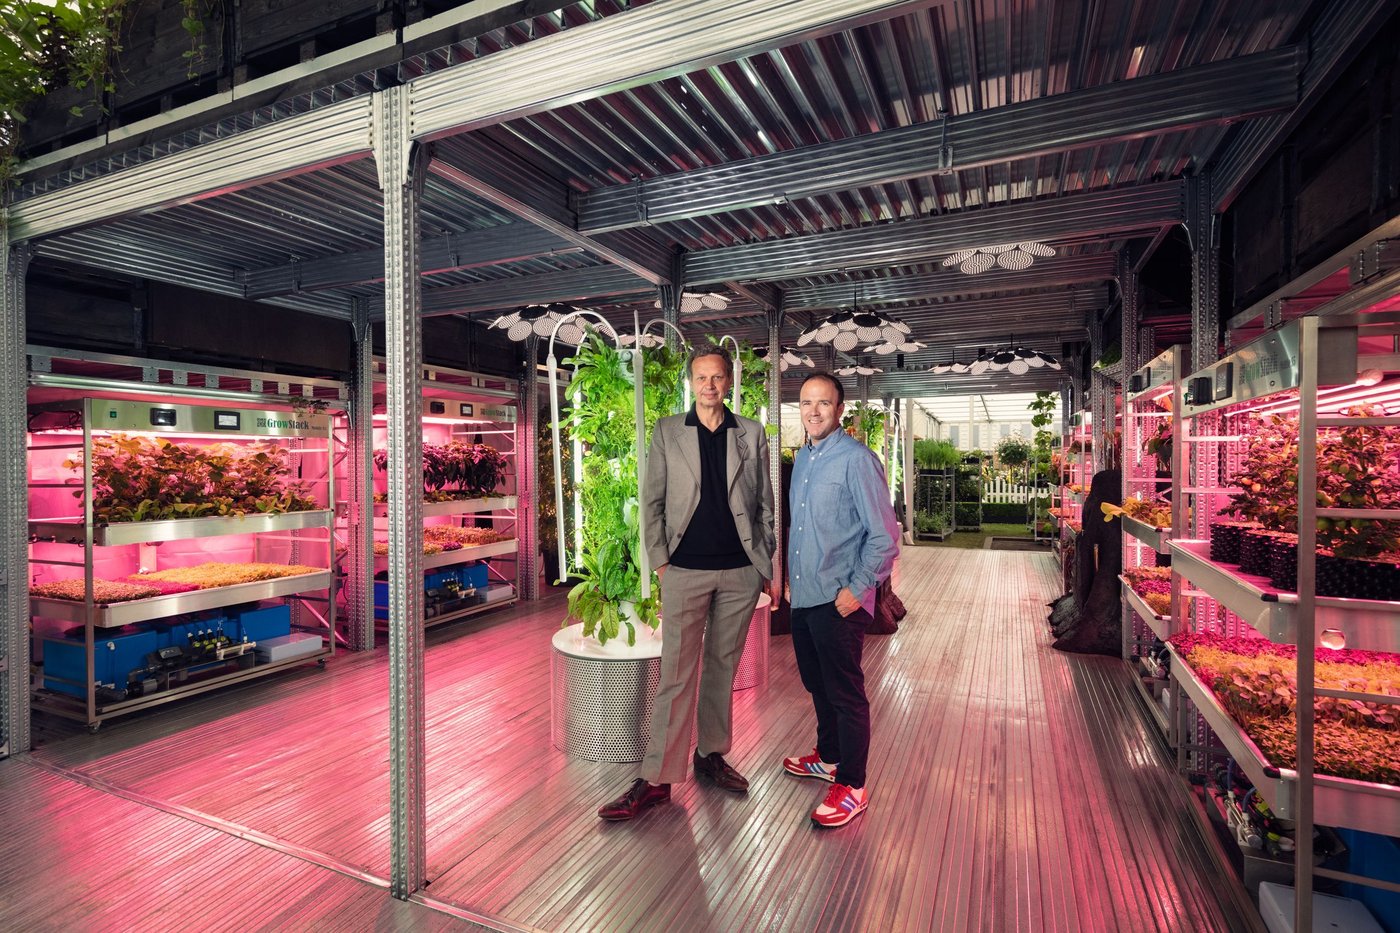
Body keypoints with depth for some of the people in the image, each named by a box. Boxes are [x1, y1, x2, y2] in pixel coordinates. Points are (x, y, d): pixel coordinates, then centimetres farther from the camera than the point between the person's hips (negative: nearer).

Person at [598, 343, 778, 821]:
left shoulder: (752, 434, 7)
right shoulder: (667, 432, 4)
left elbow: (765, 502, 10)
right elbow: (651, 501, 3)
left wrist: (767, 560, 5)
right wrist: (660, 561, -3)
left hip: (741, 571, 2)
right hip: (686, 571, -2)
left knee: (723, 667, 13)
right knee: (676, 674, -1)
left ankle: (711, 755, 30)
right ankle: (657, 778, 9)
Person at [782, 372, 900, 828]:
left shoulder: (856, 459, -14)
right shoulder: (802, 458, 11)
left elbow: (885, 535, -16)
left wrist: (856, 589, -16)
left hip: (839, 600, -8)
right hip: (804, 595, 8)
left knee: (845, 692, 5)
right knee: (817, 684, 22)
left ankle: (851, 786, 21)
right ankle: (828, 758, 42)